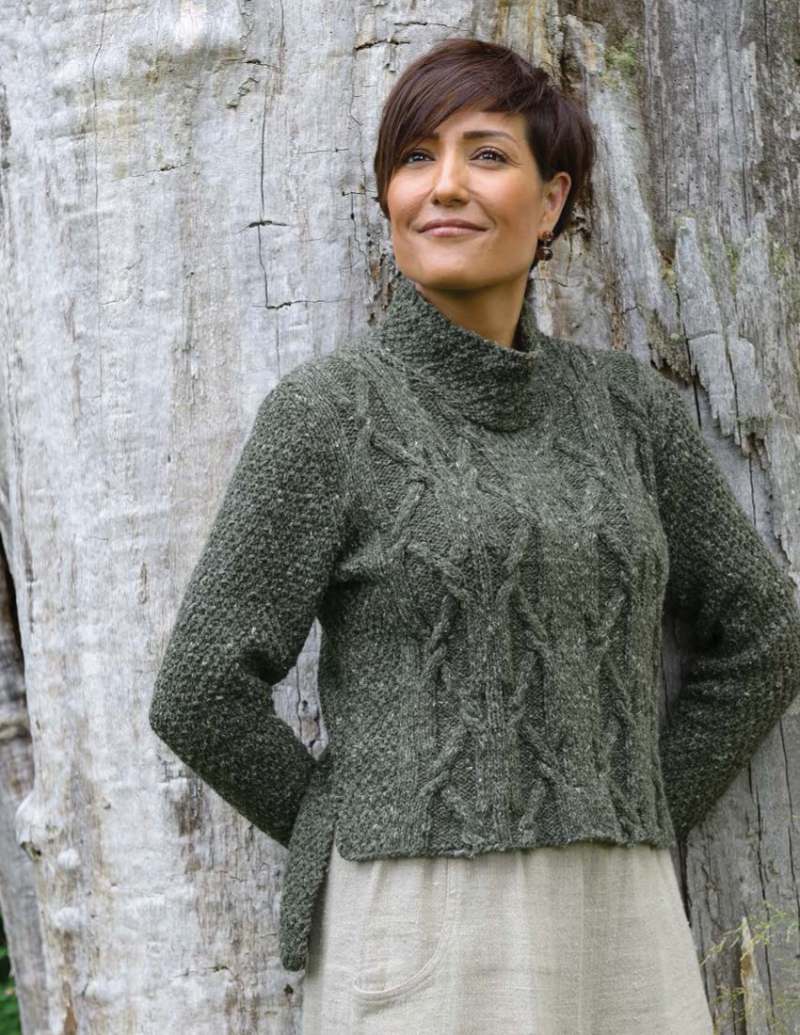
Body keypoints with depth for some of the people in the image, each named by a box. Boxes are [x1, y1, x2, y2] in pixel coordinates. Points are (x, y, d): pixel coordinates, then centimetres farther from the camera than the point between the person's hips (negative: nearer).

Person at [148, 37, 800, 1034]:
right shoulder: (325, 411, -5)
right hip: (422, 941, -4)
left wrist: (630, 827, 10)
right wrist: (382, 838, 3)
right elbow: (204, 697, -6)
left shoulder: (624, 402, 9)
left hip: (607, 939, 5)